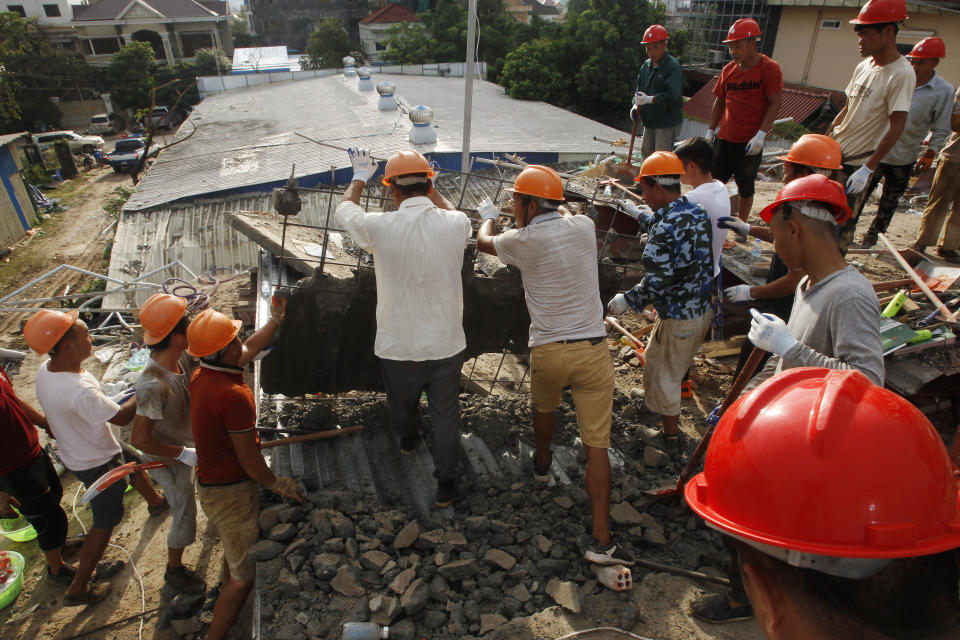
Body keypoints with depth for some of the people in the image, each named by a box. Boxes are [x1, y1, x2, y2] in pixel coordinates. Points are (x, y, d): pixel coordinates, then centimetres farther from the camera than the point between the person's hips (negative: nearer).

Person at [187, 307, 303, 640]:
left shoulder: (201, 376, -3)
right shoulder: (234, 395, -31)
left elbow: (249, 350, 15)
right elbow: (249, 459, -24)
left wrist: (275, 318, 23)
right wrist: (277, 484, -7)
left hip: (210, 481, 10)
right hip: (230, 491, -10)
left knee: (236, 549, 34)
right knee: (245, 574, 4)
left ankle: (227, 592, 57)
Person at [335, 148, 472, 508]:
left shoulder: (379, 227, -19)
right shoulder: (455, 223, -14)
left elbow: (344, 210, 6)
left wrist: (359, 177, 23)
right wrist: (429, 188, 27)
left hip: (398, 346, 0)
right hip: (446, 343, 1)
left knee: (402, 402, 28)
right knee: (446, 414, 16)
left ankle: (408, 440, 57)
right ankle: (446, 484, 25)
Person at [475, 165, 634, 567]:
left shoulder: (524, 241, -8)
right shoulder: (584, 228, 0)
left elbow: (483, 241, 15)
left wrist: (488, 216, 36)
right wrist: (555, 205, 46)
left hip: (548, 351, -1)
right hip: (593, 350, 1)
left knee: (543, 407, 31)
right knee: (596, 444, 4)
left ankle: (542, 462, 57)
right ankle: (601, 540, 6)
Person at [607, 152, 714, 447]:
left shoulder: (664, 229, -29)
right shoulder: (697, 212, -1)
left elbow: (656, 284, -29)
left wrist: (626, 301, -13)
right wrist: (643, 216, 30)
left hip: (678, 319, -9)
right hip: (703, 309, 9)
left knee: (662, 375, 11)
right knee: (674, 364, 32)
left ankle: (670, 435, 28)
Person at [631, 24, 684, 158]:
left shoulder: (673, 66, -14)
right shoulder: (646, 65, 10)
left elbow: (673, 96, -25)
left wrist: (649, 99, -32)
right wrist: (636, 105, 0)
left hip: (667, 123, -8)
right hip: (649, 121, 8)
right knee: (646, 152, 19)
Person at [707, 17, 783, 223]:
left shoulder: (769, 68, -8)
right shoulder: (729, 70, 8)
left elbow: (774, 104, -11)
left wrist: (761, 134, -20)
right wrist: (711, 131, 13)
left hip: (749, 143, -5)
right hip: (723, 138, 5)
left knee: (745, 188, 7)